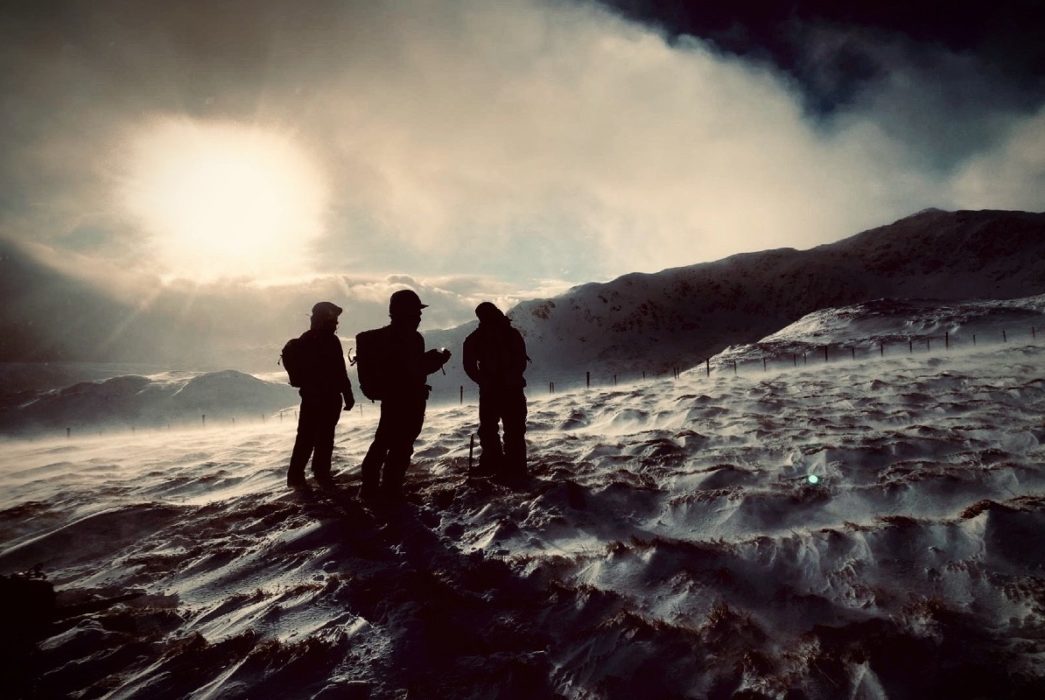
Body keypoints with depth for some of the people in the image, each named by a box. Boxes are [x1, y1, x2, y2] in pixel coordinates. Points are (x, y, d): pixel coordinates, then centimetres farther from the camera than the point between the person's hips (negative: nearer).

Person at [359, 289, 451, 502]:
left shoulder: (384, 336, 10)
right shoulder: (411, 337, -17)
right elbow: (417, 367, -18)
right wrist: (440, 357, -4)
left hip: (390, 397, 9)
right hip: (408, 401, -8)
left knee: (382, 442, 16)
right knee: (400, 447, 0)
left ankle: (370, 487, 21)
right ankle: (390, 491, 6)